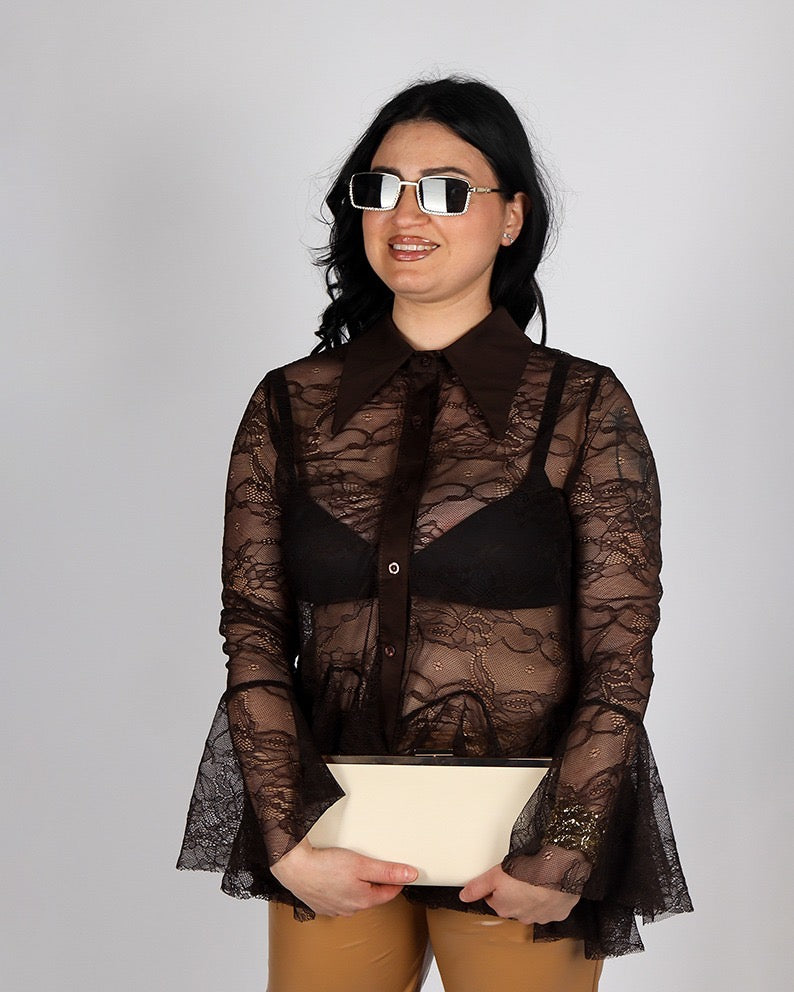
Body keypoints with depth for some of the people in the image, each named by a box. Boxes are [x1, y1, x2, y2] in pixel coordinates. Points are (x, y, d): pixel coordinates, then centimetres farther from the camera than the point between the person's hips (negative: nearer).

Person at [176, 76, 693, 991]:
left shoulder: (585, 407, -3)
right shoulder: (289, 405, 3)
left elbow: (619, 660, -6)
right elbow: (253, 633, -1)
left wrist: (561, 860, -14)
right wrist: (289, 844, -11)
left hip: (522, 843, -2)